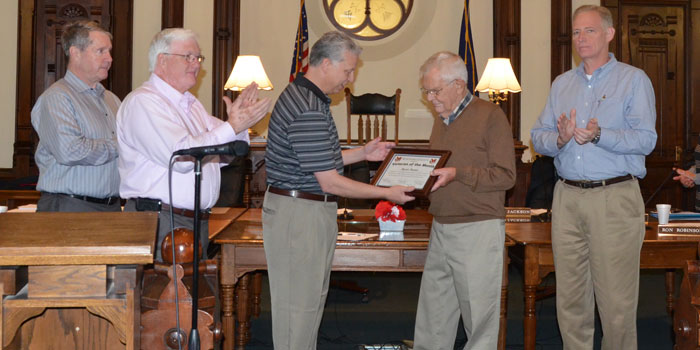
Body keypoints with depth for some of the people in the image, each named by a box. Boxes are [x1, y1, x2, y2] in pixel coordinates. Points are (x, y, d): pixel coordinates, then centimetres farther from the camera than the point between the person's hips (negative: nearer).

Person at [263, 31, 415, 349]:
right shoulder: (309, 112, -23)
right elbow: (331, 182, -22)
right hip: (299, 215, -11)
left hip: (312, 211, 11)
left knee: (311, 298, 18)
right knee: (298, 303, -1)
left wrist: (362, 153, 12)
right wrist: (387, 193, -13)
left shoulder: (302, 95, 11)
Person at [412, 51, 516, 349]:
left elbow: (505, 176, -13)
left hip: (478, 230, -7)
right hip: (441, 229, 7)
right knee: (432, 315, 10)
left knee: (479, 316, 2)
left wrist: (457, 174, -21)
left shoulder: (490, 115, -7)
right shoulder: (442, 119, 17)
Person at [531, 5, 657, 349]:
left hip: (615, 198, -4)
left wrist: (598, 136, -23)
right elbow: (538, 137, 11)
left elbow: (645, 139, -9)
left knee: (616, 300, -3)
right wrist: (560, 139, -11)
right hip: (567, 197, 5)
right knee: (570, 297, 8)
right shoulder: (562, 83, 17)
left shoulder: (634, 79, 3)